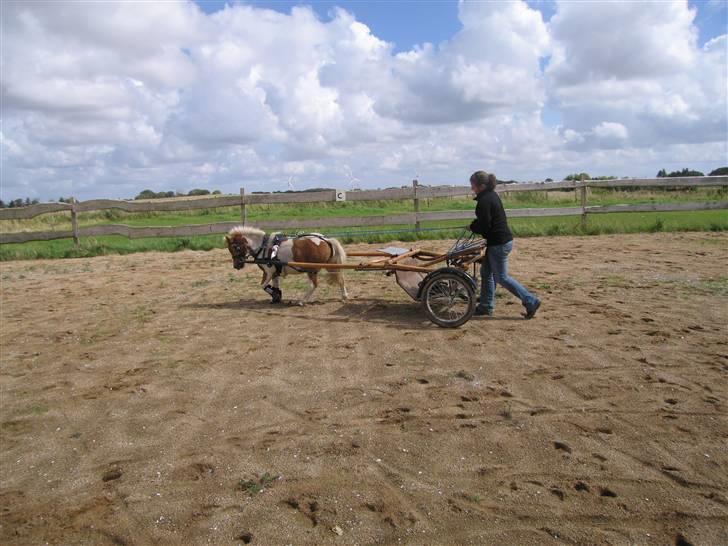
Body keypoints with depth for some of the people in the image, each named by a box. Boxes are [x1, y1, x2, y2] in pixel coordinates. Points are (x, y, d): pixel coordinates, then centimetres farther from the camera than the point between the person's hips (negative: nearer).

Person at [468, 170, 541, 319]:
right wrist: (475, 224, 6)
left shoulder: (484, 201, -20)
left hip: (498, 244, -10)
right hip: (503, 239, 10)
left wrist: (472, 226, -3)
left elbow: (484, 227, -21)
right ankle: (486, 306, 24)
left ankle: (531, 301, 3)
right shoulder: (492, 195, 11)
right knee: (486, 272, 17)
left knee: (501, 277, -1)